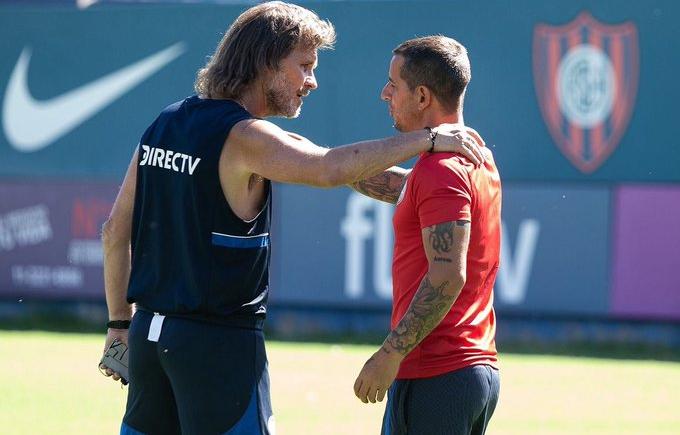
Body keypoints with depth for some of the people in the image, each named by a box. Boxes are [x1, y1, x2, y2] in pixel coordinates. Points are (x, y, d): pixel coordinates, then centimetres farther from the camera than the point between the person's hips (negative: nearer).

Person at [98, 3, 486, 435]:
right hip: (218, 343, -8)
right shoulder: (243, 136, -14)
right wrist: (428, 138, -24)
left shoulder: (164, 124, 11)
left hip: (149, 333, 8)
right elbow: (329, 169, -31)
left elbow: (116, 231, 15)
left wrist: (120, 322, 20)